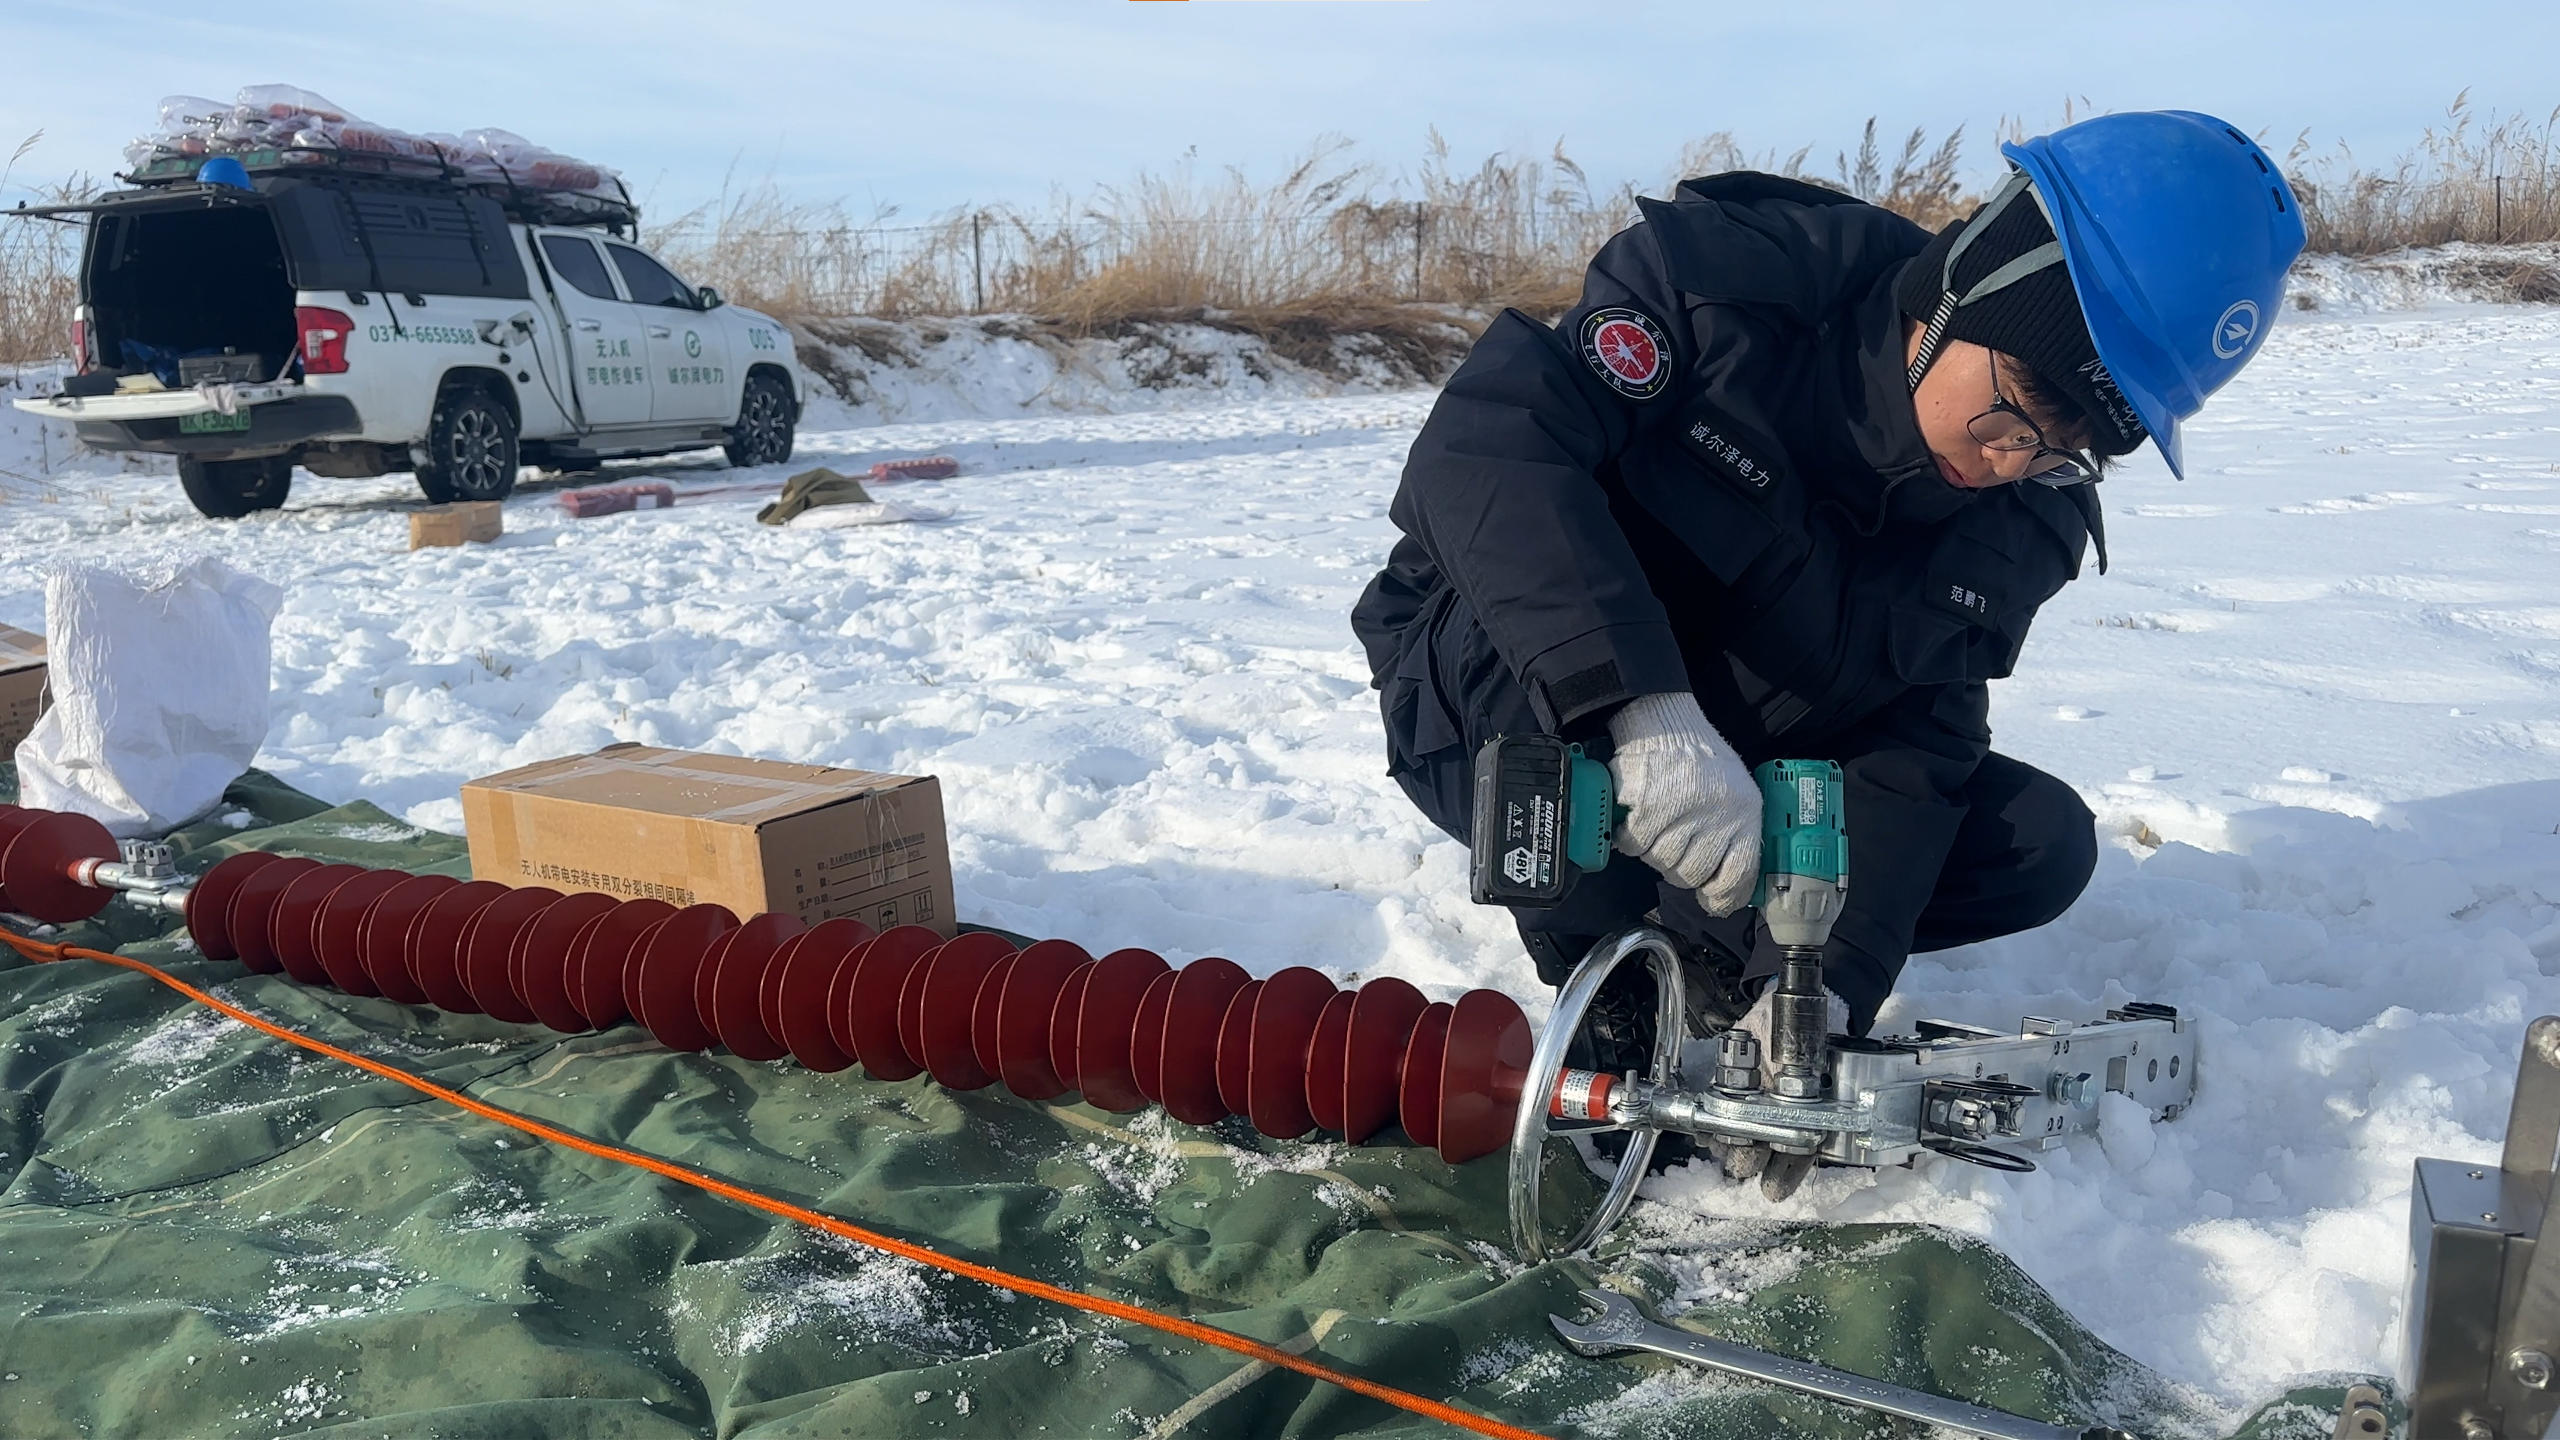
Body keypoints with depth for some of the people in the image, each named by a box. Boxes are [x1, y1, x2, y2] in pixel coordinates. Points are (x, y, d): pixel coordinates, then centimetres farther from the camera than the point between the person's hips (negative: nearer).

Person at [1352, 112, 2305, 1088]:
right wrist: (1645, 712, -49)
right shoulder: (1727, 278, -26)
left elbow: (1918, 738, -11)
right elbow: (1483, 445, -38)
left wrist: (1830, 982, -25)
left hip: (1748, 762, 4)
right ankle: (1595, 946, -11)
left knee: (2044, 843, -9)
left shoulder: (2031, 520, -9)